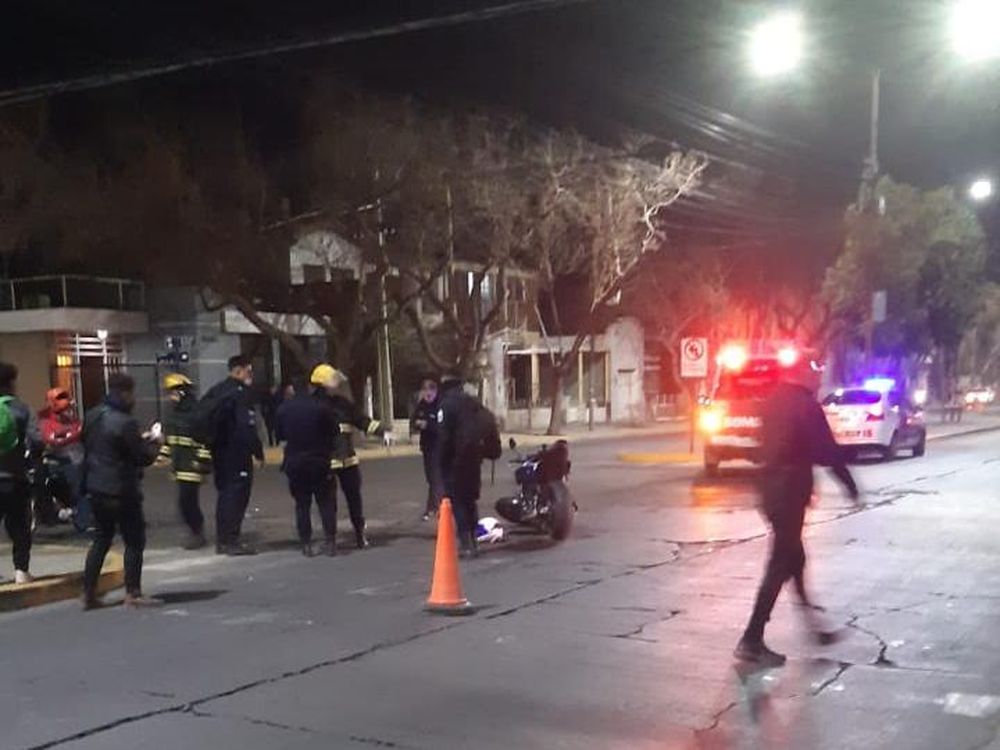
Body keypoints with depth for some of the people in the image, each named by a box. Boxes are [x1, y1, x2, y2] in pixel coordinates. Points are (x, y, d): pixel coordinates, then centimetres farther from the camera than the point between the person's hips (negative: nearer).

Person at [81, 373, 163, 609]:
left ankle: (89, 593, 18)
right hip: (121, 490, -8)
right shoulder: (125, 423, -20)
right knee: (134, 541, 3)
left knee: (101, 539, 17)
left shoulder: (93, 416, 6)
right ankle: (133, 593, 5)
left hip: (96, 488, 8)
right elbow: (143, 457, -18)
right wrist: (155, 444, 4)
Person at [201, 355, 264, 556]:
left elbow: (203, 416, 17)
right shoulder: (240, 393, -14)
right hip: (237, 453, -9)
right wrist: (258, 451, -15)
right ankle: (232, 541, -5)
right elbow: (247, 427, -20)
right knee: (237, 494, -4)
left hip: (220, 451, 9)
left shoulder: (215, 391, 14)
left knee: (225, 493, 15)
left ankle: (222, 540, 20)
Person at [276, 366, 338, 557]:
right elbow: (333, 432, -6)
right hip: (319, 462, -3)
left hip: (294, 462, 3)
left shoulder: (285, 407, 1)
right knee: (326, 502, 7)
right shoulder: (323, 407, -14)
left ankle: (306, 544, 7)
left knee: (302, 504, 10)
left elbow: (280, 435, 8)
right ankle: (330, 542, 1)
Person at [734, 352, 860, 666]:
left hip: (772, 486, 9)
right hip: (790, 490, -9)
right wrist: (849, 483, -3)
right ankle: (752, 640, -7)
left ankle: (811, 621, 31)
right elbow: (828, 449, -14)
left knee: (792, 556, 19)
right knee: (781, 563, -6)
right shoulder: (806, 404, -13)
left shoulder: (774, 401, 12)